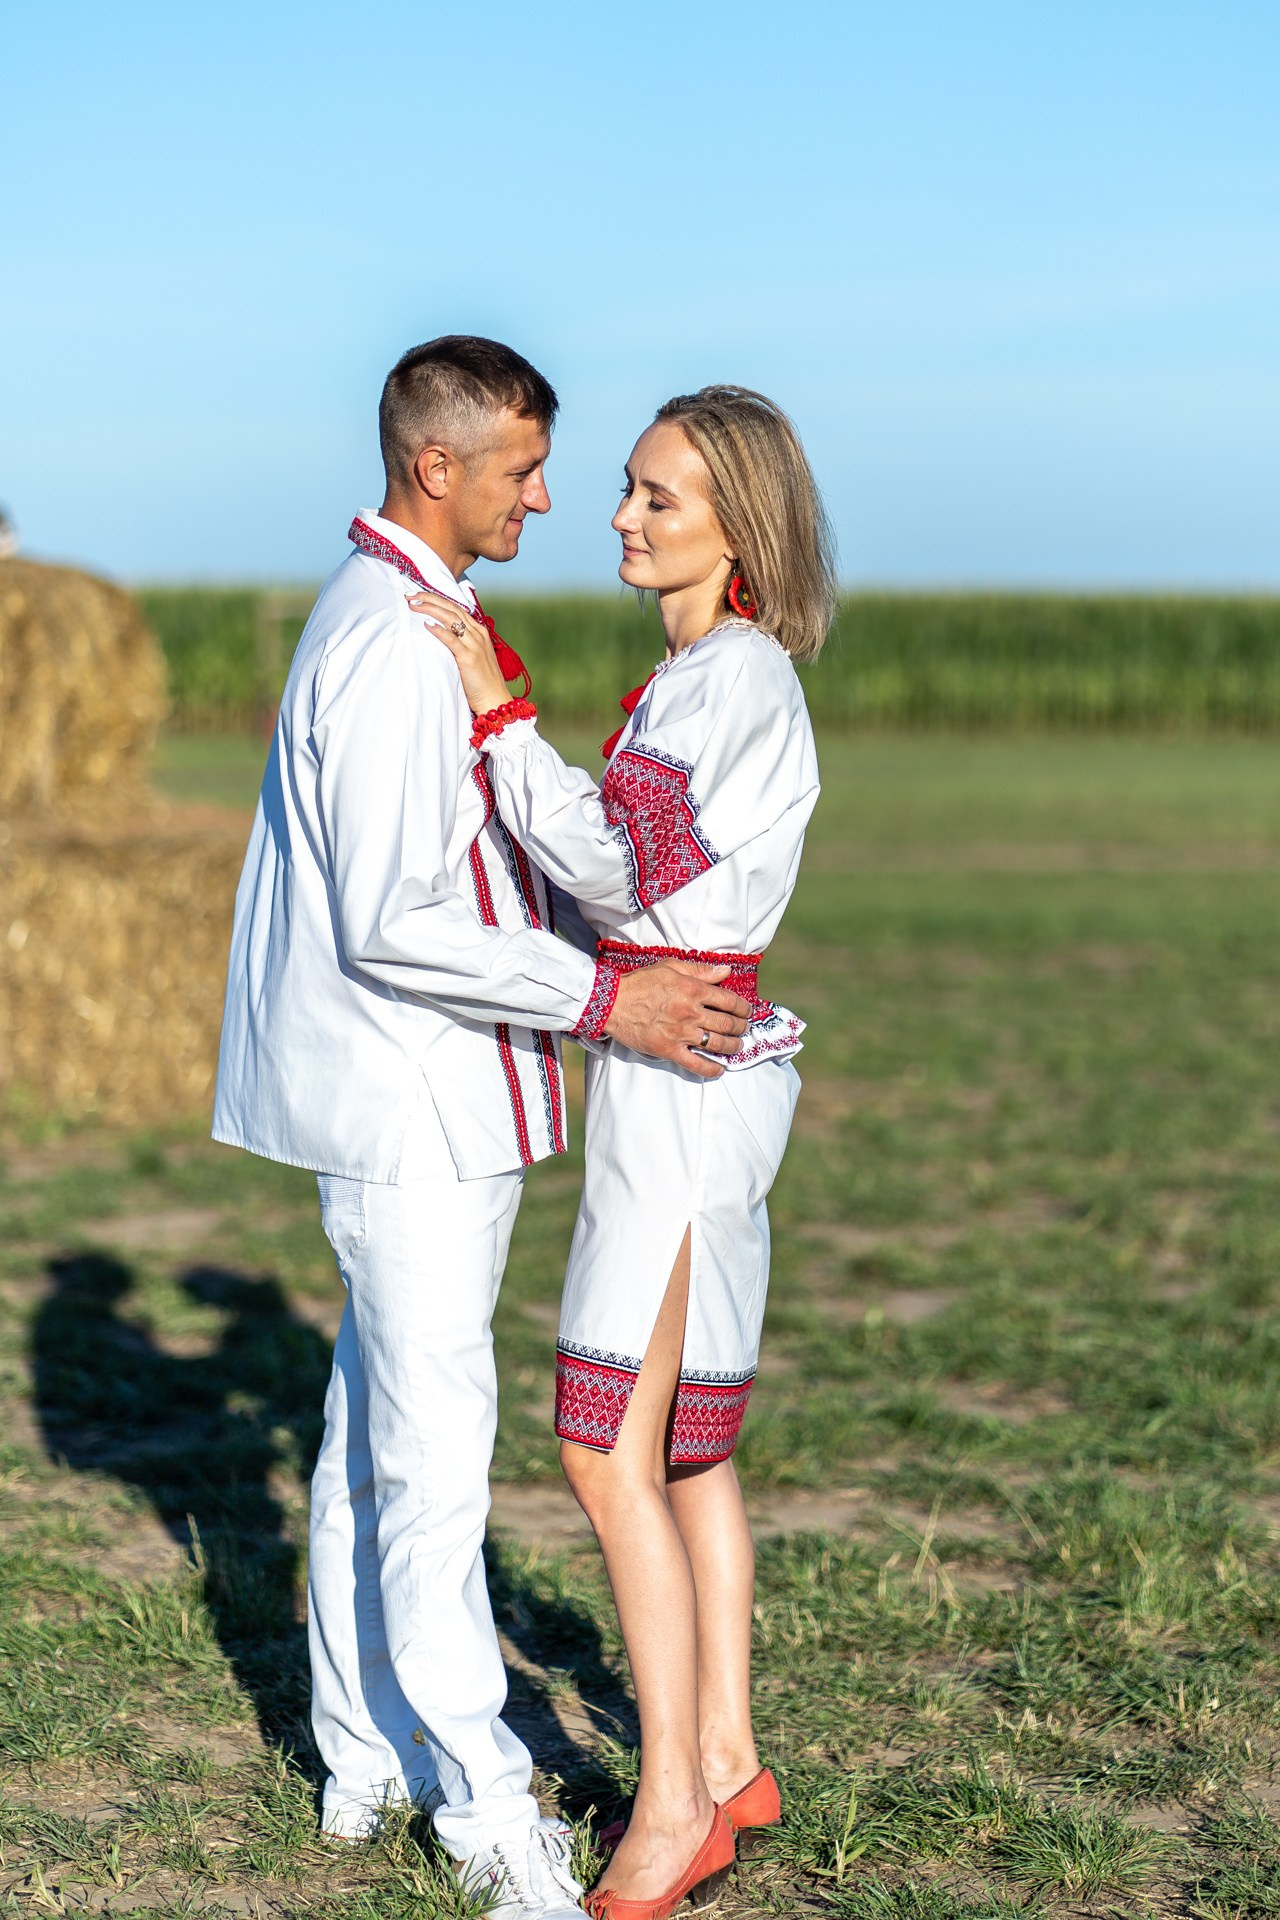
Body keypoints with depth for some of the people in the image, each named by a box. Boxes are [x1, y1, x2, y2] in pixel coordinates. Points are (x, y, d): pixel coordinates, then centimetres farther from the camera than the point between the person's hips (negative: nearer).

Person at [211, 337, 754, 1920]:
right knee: (434, 1447, -3)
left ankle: (367, 1759, 26)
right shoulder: (395, 645, -19)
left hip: (418, 1096, 11)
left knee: (377, 1430, 16)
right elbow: (394, 924, -24)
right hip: (414, 1107, -11)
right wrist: (601, 999, -21)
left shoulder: (399, 616, 14)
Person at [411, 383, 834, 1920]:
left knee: (610, 1451, -8)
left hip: (684, 1075, -10)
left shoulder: (730, 676, -16)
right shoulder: (718, 672, 14)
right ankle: (726, 1756, 22)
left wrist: (499, 712, -17)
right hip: (700, 1062, 10)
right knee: (684, 1434, 14)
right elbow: (633, 871, 15)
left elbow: (613, 869, -20)